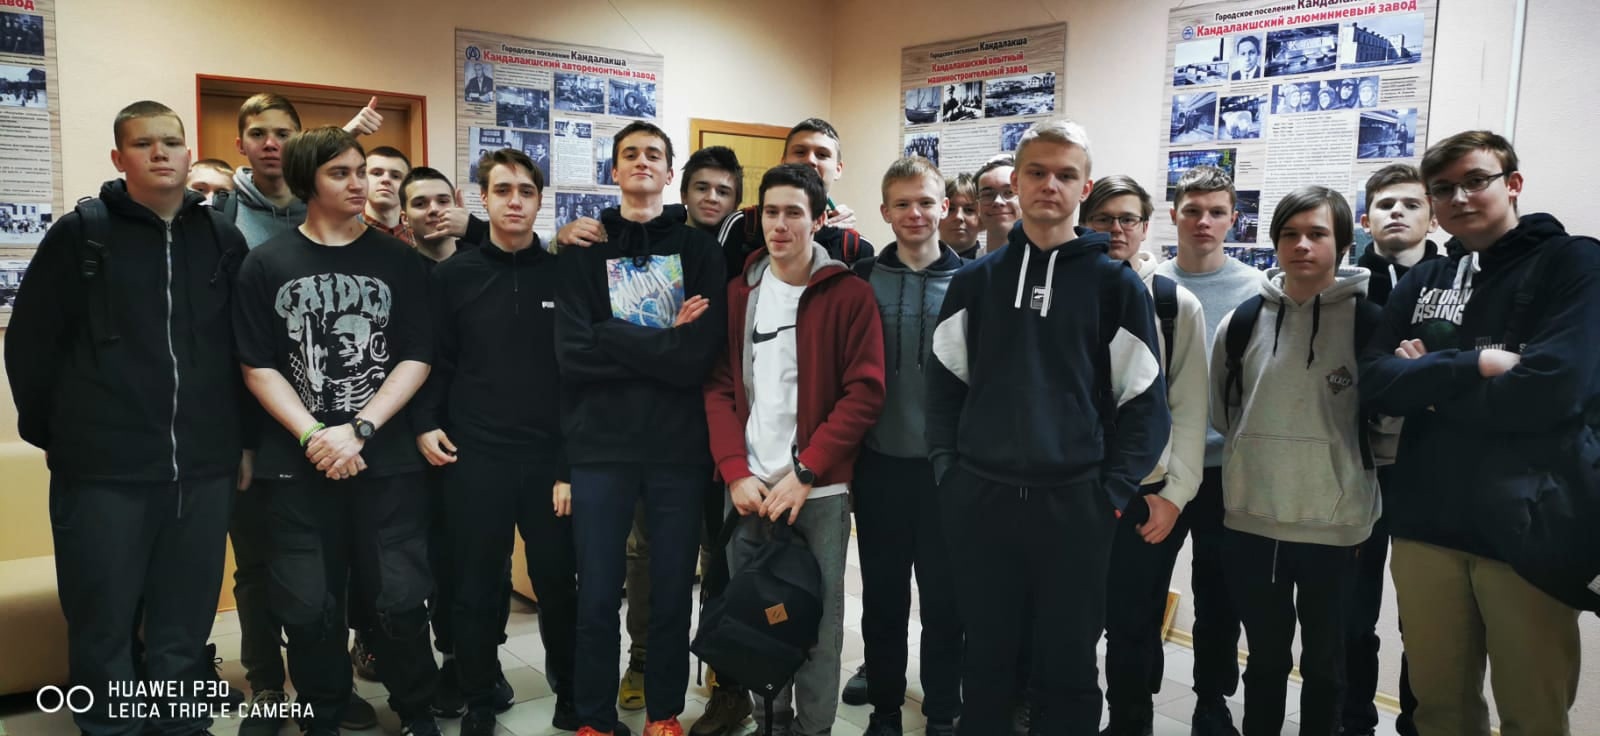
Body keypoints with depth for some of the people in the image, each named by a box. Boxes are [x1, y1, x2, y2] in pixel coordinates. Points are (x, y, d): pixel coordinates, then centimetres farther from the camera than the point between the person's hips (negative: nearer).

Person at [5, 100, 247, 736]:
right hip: (103, 471, -2)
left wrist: (246, 438, 10)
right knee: (102, 630, 6)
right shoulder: (80, 234, 1)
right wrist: (51, 434, 4)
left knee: (185, 631, 11)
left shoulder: (224, 240, 8)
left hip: (204, 470, 2)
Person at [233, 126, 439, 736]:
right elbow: (258, 366, 2)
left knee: (398, 600, 0)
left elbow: (416, 359, 0)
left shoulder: (397, 261, 5)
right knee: (308, 607, 4)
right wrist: (312, 436, -11)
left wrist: (358, 429, -11)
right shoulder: (266, 264, 4)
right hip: (296, 463, 0)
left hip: (386, 459, 0)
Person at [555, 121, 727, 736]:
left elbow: (699, 357, -8)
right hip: (600, 447, 0)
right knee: (597, 595, 6)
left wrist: (617, 341, -11)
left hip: (678, 447, 0)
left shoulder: (699, 251, 5)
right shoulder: (583, 251, 7)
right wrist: (662, 342, -10)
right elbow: (572, 352, -8)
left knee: (673, 591, 10)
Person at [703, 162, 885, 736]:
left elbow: (864, 393, -8)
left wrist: (804, 474, -13)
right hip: (747, 490, 3)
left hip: (819, 491, -3)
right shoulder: (738, 293, 8)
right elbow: (719, 387, 6)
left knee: (817, 624, 4)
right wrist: (736, 472, -7)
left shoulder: (849, 295, -3)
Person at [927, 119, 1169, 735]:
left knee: (1068, 667, 10)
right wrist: (949, 469, 0)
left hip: (1075, 503, -1)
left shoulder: (1116, 285, 1)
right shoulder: (976, 281, 7)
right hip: (979, 499, 2)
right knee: (986, 659, 14)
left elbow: (1145, 402, 0)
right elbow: (945, 384, 9)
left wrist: (1114, 491, -7)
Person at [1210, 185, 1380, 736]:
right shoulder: (1243, 318, 2)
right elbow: (1219, 409, 14)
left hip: (1335, 527, -2)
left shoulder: (1368, 316, -6)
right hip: (1250, 523, 2)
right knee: (1265, 659, 18)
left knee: (1325, 665, 14)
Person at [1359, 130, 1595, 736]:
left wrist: (1431, 379, -8)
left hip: (1527, 531, -4)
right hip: (1425, 527, 4)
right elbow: (1375, 384, -2)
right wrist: (1471, 365, -15)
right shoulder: (1420, 282, 11)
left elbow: (1549, 391, -18)